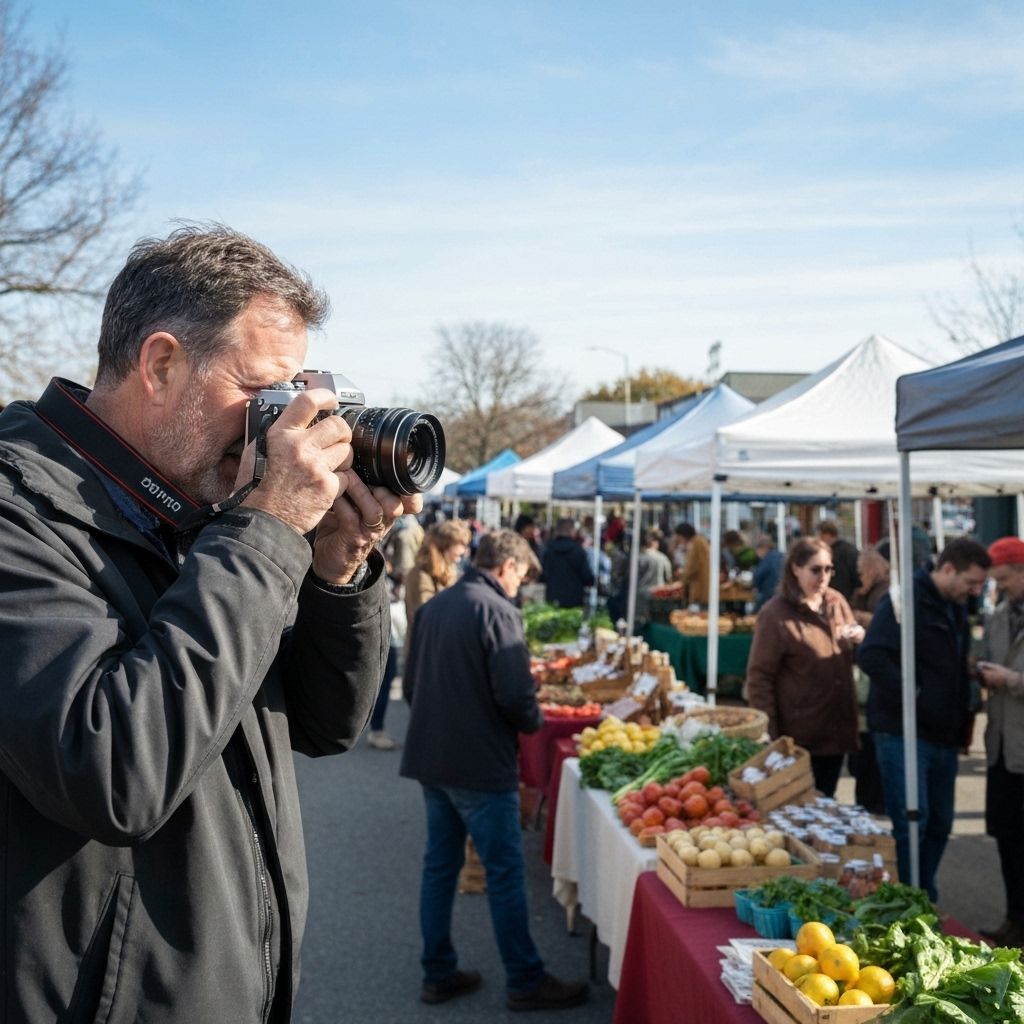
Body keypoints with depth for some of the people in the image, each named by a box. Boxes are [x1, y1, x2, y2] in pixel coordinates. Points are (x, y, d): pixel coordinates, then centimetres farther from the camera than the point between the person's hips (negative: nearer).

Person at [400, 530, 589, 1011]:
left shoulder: (433, 607, 9)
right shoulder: (497, 611, -16)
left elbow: (412, 679, 15)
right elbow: (515, 695, -21)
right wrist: (533, 722, -1)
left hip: (430, 757, 8)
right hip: (480, 764, -8)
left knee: (439, 864, 15)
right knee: (505, 871, 2)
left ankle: (438, 973, 24)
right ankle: (525, 981, 12)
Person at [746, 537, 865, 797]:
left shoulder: (837, 602, 6)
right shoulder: (775, 614, -13)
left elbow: (850, 656, 21)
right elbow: (759, 676, -12)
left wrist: (860, 639, -3)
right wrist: (769, 733, -15)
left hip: (836, 727, 6)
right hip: (799, 736, -6)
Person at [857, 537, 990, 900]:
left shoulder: (955, 608, 14)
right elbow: (871, 656, -24)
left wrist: (962, 719, 12)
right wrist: (911, 699, -23)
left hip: (943, 736, 9)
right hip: (904, 733, -8)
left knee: (939, 825, 13)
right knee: (911, 826, -7)